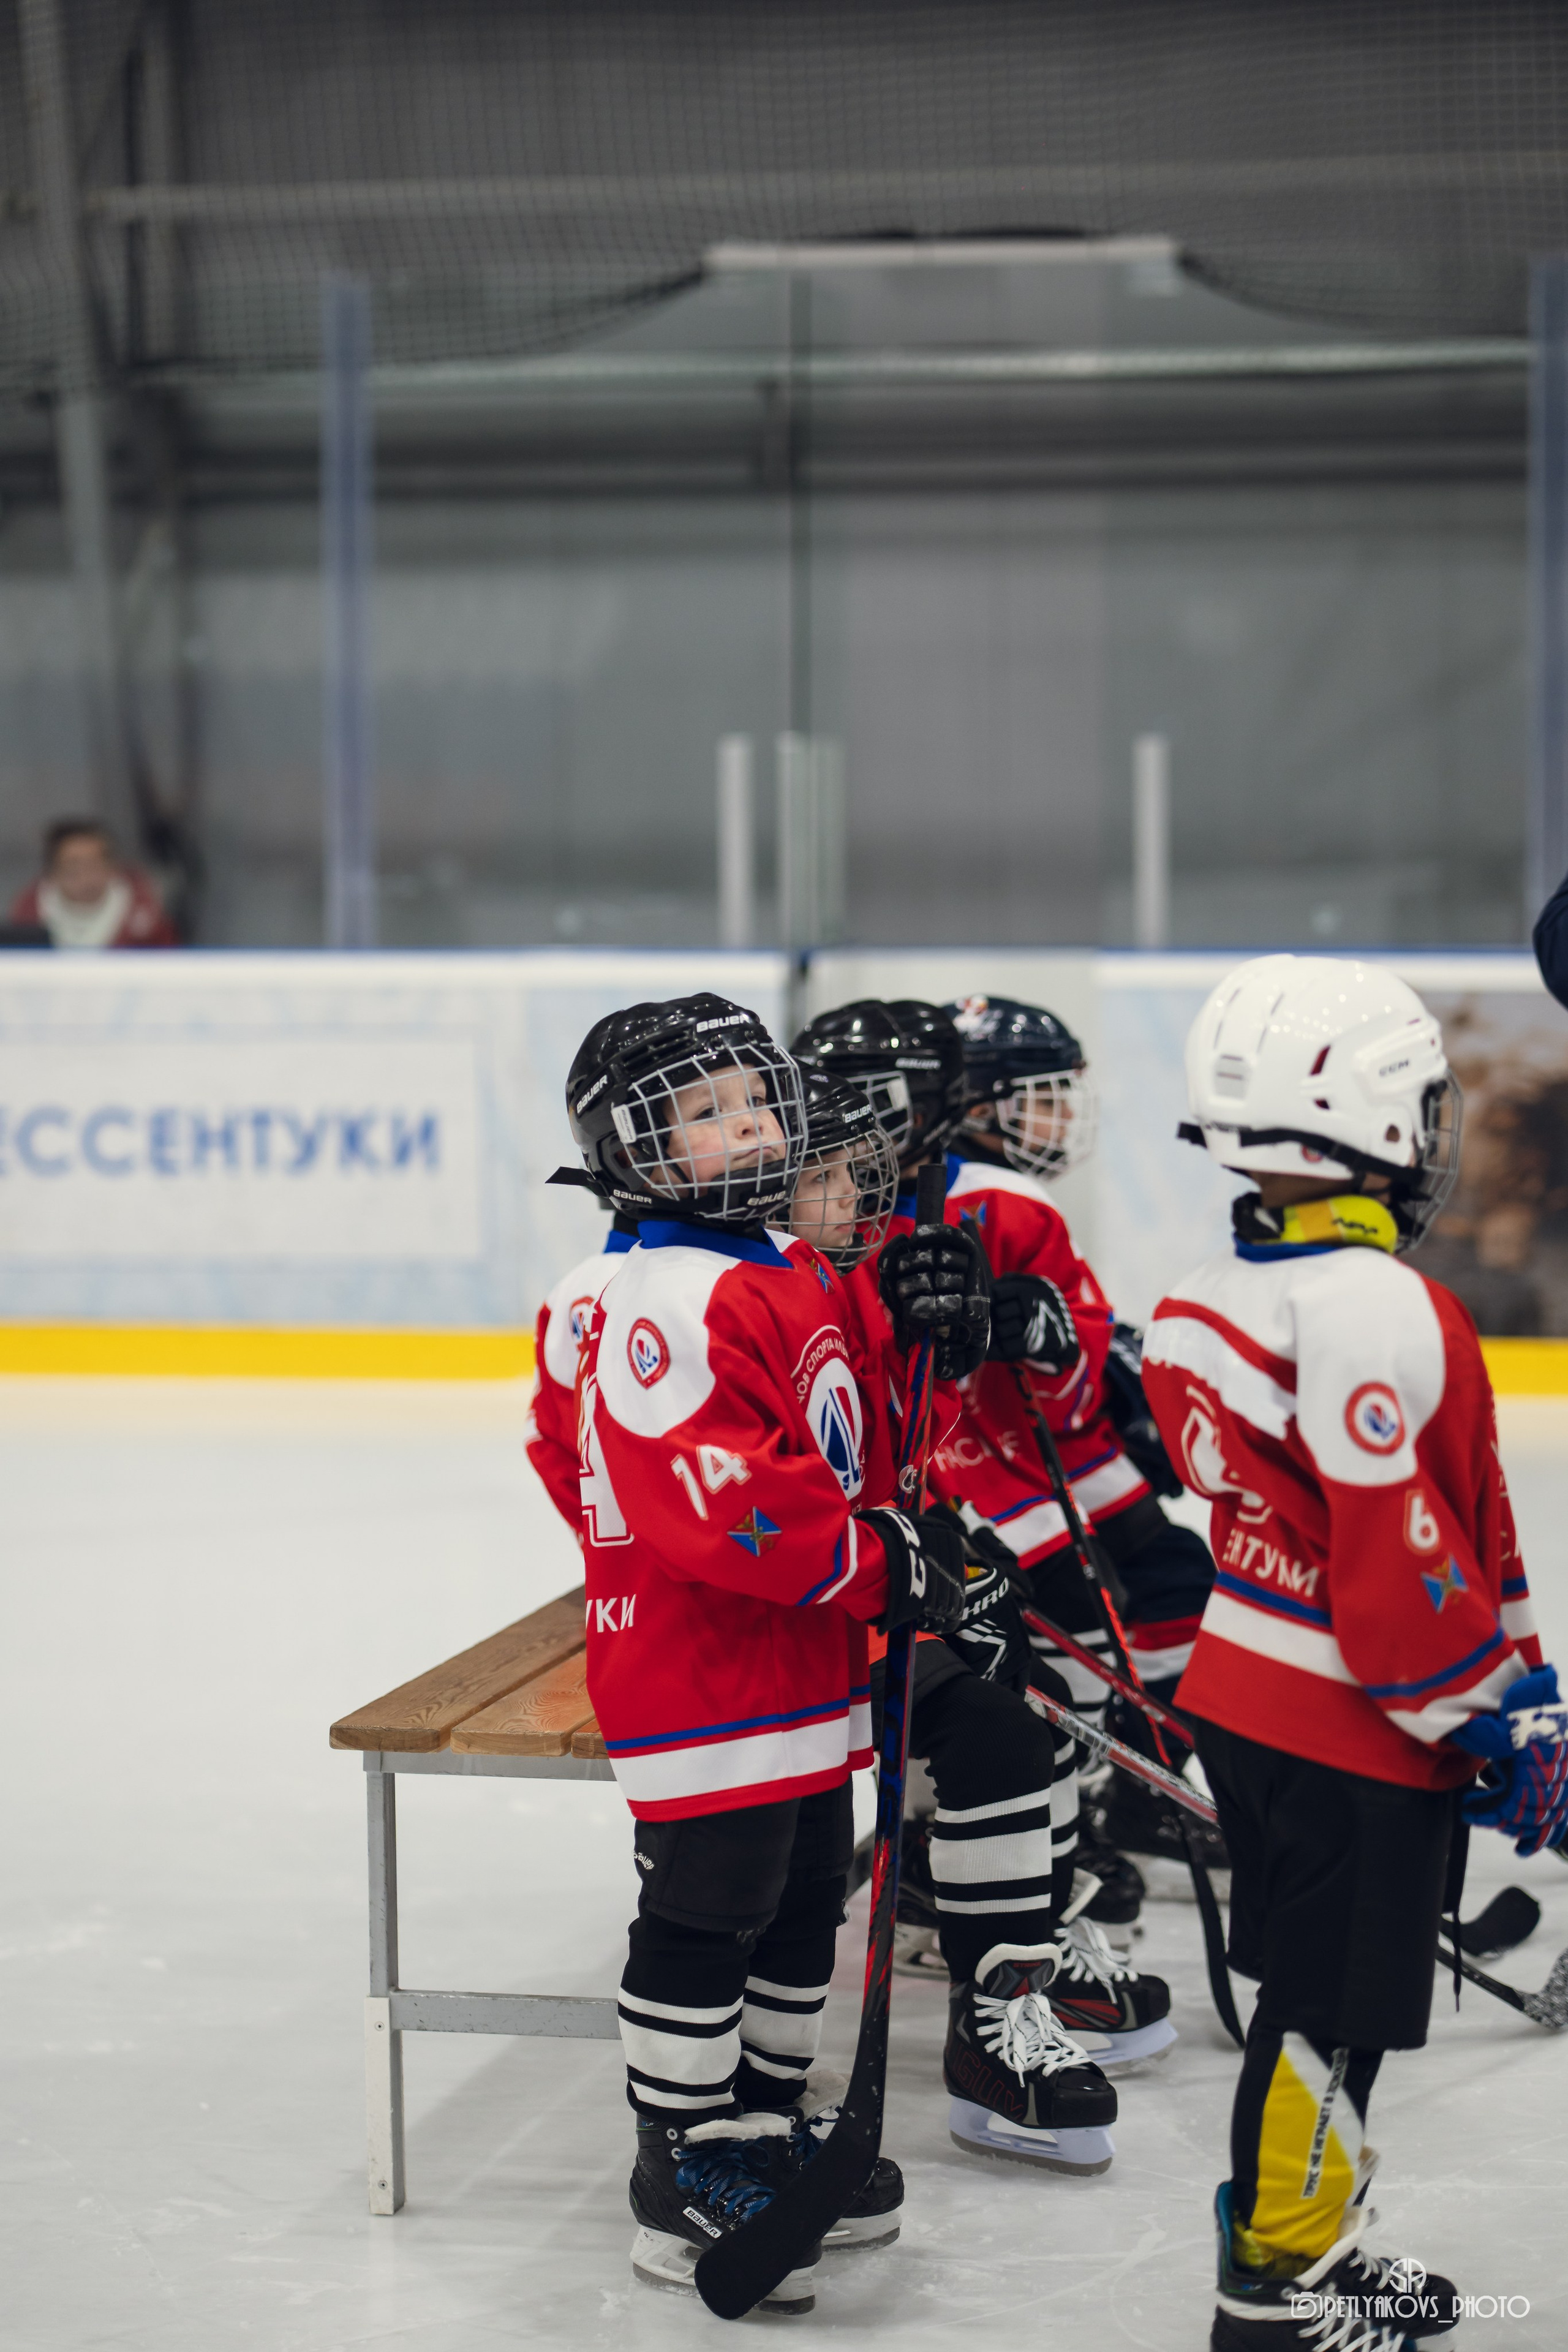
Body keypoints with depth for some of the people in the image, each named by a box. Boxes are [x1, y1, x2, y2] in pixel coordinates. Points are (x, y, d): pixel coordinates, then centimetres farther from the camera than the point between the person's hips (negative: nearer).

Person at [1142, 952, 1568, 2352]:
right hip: (1352, 1730, -10)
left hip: (1250, 1694, 10)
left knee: (1320, 2002, 19)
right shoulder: (1373, 1306, -23)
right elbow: (1399, 1552, -24)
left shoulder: (1218, 1297, 9)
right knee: (1333, 2014, 1)